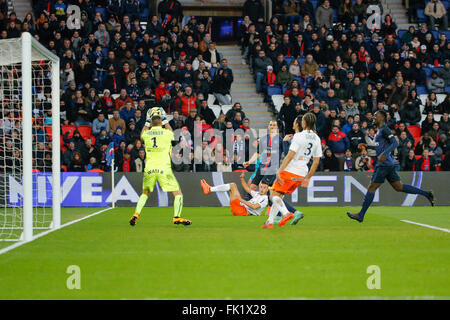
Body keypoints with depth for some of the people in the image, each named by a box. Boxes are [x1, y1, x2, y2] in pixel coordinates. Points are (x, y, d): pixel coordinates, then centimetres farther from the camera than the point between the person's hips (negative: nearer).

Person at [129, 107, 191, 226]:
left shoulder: (146, 134, 6)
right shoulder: (166, 133, -1)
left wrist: (147, 123, 37)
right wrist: (165, 121, 34)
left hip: (149, 168, 3)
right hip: (164, 168, -3)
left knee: (145, 193, 24)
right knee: (178, 193, 3)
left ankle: (136, 214, 9)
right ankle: (177, 217, -13)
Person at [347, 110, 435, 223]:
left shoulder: (384, 129, -9)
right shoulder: (380, 131, 21)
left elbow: (395, 143, -20)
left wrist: (384, 154, -29)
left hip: (384, 163, -10)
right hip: (390, 164, 10)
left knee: (372, 187, -8)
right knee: (399, 187, 11)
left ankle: (361, 215, -7)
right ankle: (426, 194, 10)